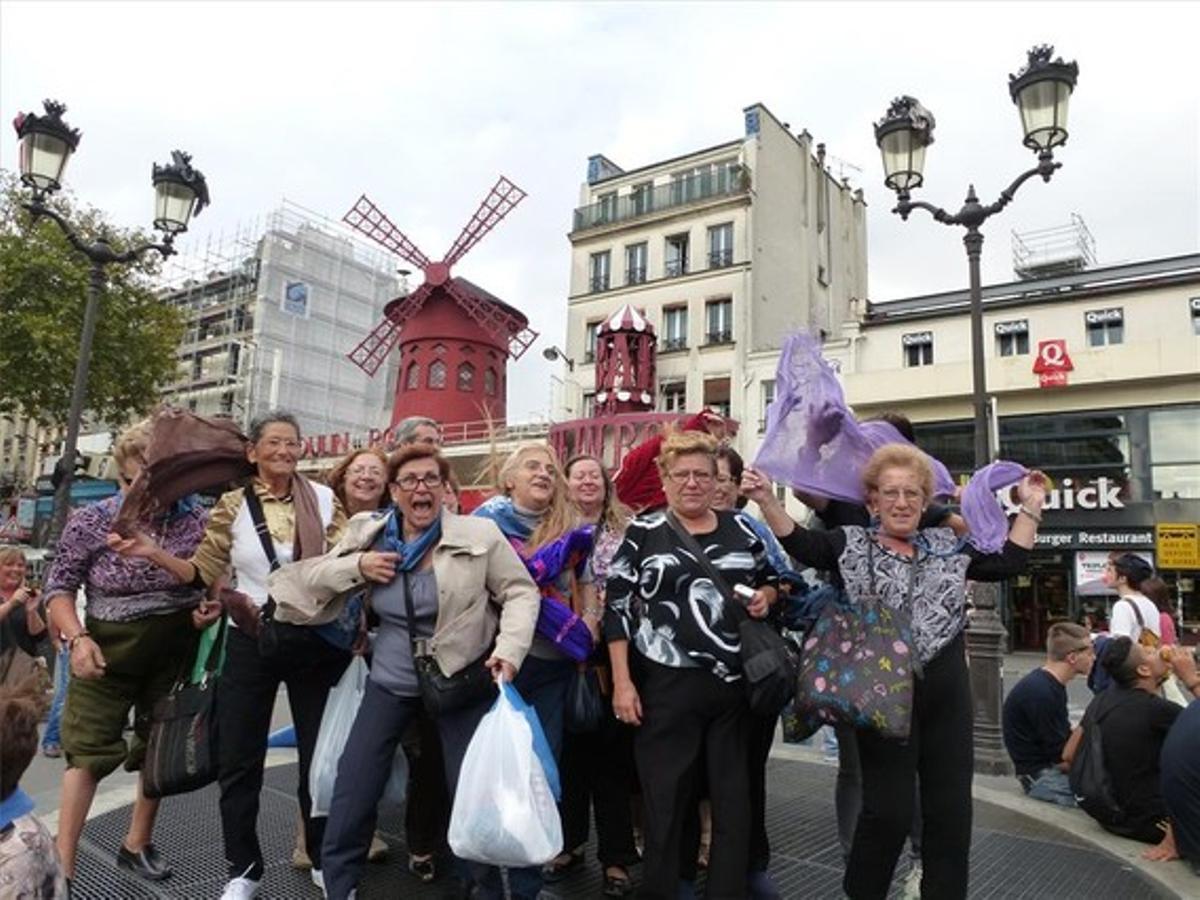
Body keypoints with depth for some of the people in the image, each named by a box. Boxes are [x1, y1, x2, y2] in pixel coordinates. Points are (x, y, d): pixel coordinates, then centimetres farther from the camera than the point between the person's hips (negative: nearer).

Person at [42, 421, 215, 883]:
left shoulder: (196, 519, -8)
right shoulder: (91, 521, -13)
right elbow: (60, 586, -7)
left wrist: (212, 606, -15)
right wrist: (77, 637, -21)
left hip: (175, 651, 3)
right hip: (109, 650, -2)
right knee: (88, 750, -1)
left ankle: (138, 844, 34)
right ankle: (63, 864, 13)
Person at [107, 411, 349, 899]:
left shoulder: (323, 499, -3)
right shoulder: (232, 505, -2)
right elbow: (203, 572, -1)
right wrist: (154, 552, -14)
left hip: (314, 639, 0)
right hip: (250, 642, 1)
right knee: (238, 760, 8)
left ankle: (323, 859, 31)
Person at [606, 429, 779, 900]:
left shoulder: (740, 528, 7)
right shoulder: (642, 532, -2)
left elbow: (770, 578, 20)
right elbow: (616, 608, -4)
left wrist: (766, 596, -4)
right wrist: (622, 682, -10)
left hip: (734, 683, 3)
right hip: (666, 685, -3)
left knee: (734, 797, 12)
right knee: (665, 799, 7)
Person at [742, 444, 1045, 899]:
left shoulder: (949, 545, 12)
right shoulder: (851, 543, 0)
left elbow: (1008, 562, 13)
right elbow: (798, 543, -13)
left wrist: (1030, 508, 10)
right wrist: (767, 500, -26)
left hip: (947, 692, 4)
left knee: (951, 807, 12)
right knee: (888, 809, 1)